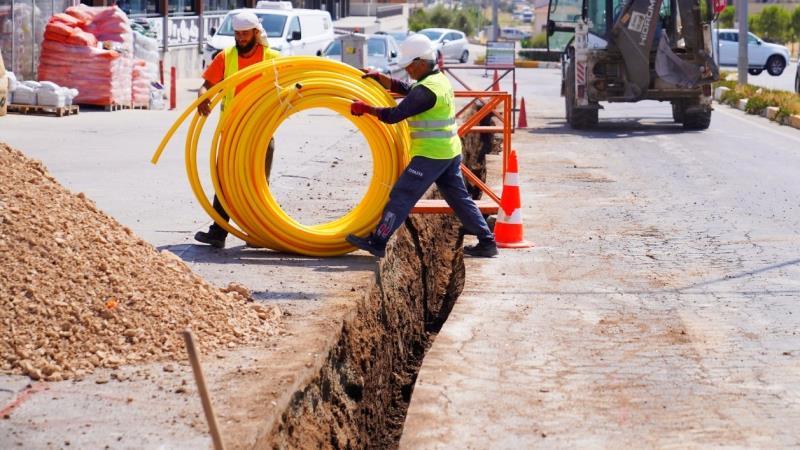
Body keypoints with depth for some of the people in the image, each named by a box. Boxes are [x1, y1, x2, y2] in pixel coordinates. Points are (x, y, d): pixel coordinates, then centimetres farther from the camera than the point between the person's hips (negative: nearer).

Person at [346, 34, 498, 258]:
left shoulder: (426, 90, -20)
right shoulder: (439, 79, 11)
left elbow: (395, 115, -19)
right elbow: (404, 88, 20)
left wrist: (365, 109, -9)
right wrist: (378, 77, 13)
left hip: (431, 155, -10)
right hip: (450, 152, 10)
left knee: (401, 196, -4)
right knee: (459, 198, 15)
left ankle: (377, 242, 0)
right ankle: (487, 242, 16)